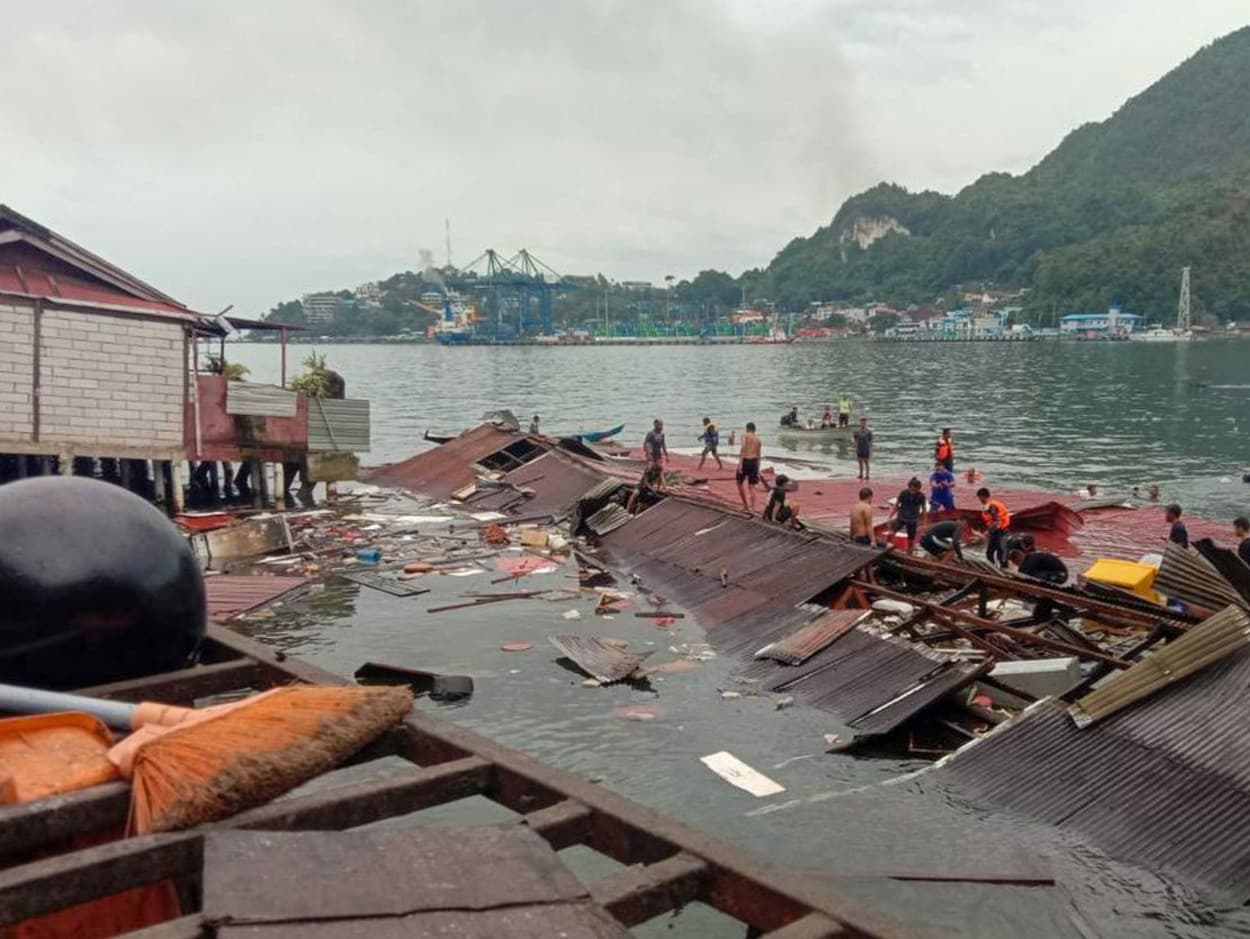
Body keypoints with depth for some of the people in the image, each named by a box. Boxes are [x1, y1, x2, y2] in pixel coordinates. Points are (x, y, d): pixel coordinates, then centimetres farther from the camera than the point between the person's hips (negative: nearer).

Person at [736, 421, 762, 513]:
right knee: (752, 487, 6)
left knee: (739, 483, 17)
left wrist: (740, 463, -20)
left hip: (745, 461, -4)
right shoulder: (758, 439, 16)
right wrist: (758, 470, 28)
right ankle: (752, 509, -6)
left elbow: (743, 448, -17)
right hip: (754, 462, 4)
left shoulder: (744, 435, 0)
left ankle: (746, 505, 23)